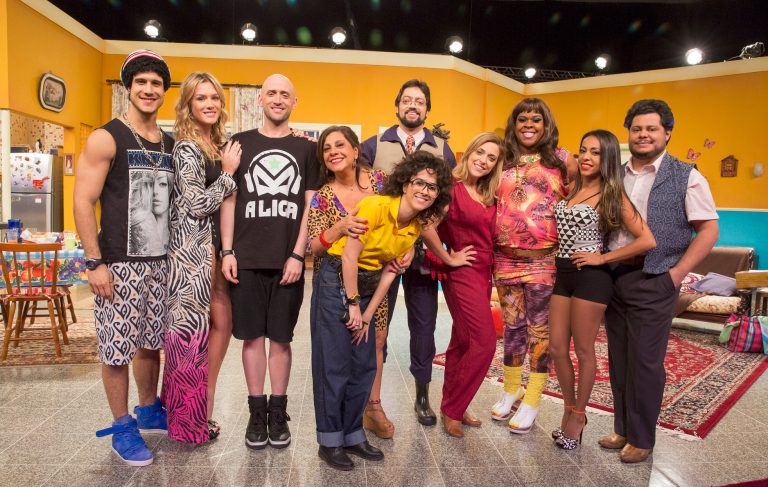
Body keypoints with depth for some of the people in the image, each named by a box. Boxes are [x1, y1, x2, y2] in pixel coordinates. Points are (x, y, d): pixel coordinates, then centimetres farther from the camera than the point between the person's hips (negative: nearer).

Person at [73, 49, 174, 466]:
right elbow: (83, 202, -10)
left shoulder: (171, 145, 10)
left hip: (162, 263, 5)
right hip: (118, 264, -5)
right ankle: (122, 427, 20)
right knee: (117, 349, 3)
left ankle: (149, 410, 34)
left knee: (151, 342, 16)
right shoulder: (106, 138, -6)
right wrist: (94, 262, -15)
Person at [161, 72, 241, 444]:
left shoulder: (219, 144, 13)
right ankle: (189, 423, 13)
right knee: (190, 332, 0)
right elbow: (199, 205, -17)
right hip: (189, 251, -8)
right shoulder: (187, 148, -12)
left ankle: (182, 410, 28)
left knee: (195, 329, 14)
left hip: (208, 250, 8)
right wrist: (229, 172, -8)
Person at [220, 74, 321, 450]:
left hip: (288, 260, 0)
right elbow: (229, 199, 7)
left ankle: (278, 412, 20)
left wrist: (298, 255, -5)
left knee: (281, 337, 7)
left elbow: (310, 205, 4)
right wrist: (227, 252, -1)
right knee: (252, 335, 6)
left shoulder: (305, 148, 8)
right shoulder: (240, 143, 8)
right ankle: (256, 412, 20)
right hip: (247, 259, 0)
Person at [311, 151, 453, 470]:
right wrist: (353, 305, -13)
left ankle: (352, 435, 26)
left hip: (366, 285, 7)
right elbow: (349, 256, -19)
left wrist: (367, 314, 1)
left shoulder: (416, 226, 3)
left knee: (365, 366, 10)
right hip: (336, 280, -7)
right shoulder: (376, 205, -19)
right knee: (335, 364, -1)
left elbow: (389, 272, 4)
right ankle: (330, 441, 14)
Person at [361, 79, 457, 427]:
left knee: (423, 325, 10)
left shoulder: (442, 149, 9)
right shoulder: (374, 145, 5)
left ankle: (422, 395, 27)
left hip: (424, 250, 1)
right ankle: (371, 394, 24)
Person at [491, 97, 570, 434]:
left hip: (544, 257, -2)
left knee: (539, 327, 3)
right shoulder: (503, 161, 10)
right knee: (512, 324, 12)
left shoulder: (561, 159, 5)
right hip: (505, 256, 2)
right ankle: (511, 389, 29)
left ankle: (532, 400, 16)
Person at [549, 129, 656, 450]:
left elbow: (647, 241, -11)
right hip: (562, 274, 6)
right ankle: (569, 409, 29)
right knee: (557, 348, 9)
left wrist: (602, 258, -12)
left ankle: (577, 417, 24)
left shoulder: (613, 196, -5)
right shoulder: (571, 189, 11)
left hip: (591, 277, -6)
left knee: (583, 350, 6)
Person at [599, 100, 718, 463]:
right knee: (618, 360, 13)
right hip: (613, 277, 5)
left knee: (645, 362, 3)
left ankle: (641, 439, 20)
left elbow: (709, 230, -5)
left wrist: (675, 274, -11)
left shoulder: (686, 177, -2)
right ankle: (622, 429, 29)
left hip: (653, 282, -4)